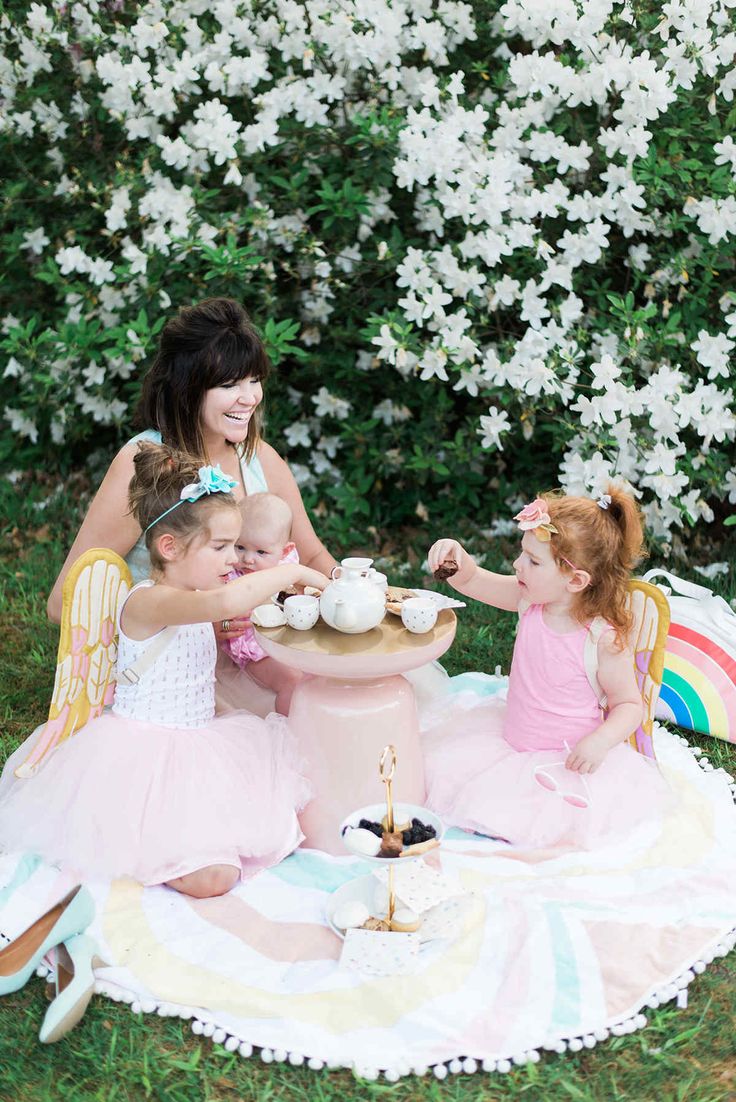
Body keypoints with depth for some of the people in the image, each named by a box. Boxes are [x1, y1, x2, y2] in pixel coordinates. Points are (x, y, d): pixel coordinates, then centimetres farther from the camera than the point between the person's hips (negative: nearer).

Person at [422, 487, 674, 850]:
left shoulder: (604, 639, -21)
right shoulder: (531, 602, -6)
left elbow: (629, 705, -12)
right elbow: (471, 581, 1)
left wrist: (600, 741, -30)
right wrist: (456, 558, -22)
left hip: (566, 759, -6)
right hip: (511, 736, 6)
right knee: (439, 763, 0)